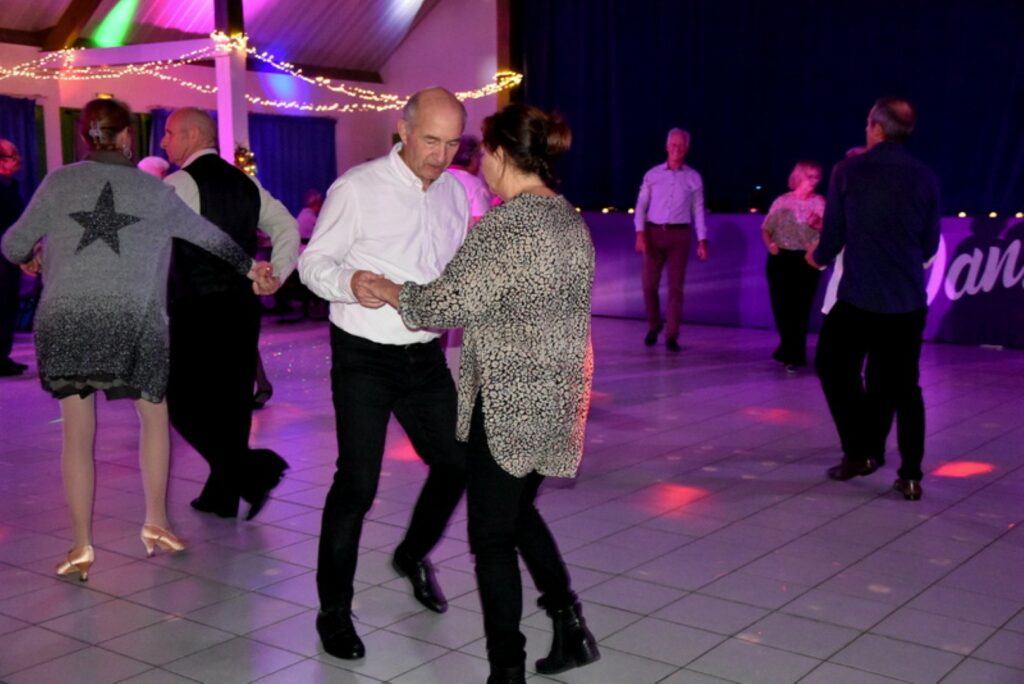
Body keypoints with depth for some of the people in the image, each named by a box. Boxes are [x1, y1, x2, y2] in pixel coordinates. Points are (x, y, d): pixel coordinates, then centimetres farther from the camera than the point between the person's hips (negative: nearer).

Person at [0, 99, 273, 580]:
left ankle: (81, 546, 10)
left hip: (65, 318, 1)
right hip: (134, 320, -1)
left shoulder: (59, 182, 8)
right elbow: (210, 237, 19)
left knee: (78, 432, 8)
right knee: (154, 417, 19)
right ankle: (156, 522, 19)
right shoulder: (154, 190, 8)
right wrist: (249, 267, 35)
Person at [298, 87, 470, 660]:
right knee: (357, 483, -5)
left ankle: (414, 556, 40)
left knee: (456, 464, 11)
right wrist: (348, 283, -27)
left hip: (426, 356, 6)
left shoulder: (456, 193, 7)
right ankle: (334, 609, 14)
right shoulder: (358, 188, -10)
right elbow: (314, 261, -6)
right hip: (365, 358, -6)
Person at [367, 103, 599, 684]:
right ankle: (571, 625, 25)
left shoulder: (506, 226, -19)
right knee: (519, 512, 25)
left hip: (510, 403, -9)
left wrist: (384, 289, -1)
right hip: (561, 394, 9)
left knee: (494, 537, 4)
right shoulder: (571, 220, 8)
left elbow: (445, 304, -19)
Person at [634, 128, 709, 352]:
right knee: (649, 284, 2)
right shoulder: (652, 175, 4)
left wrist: (702, 241, -1)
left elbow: (698, 211, 5)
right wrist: (640, 233, -9)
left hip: (679, 235, -1)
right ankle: (654, 325, 25)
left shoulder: (694, 178, 5)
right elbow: (641, 206, 3)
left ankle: (671, 336, 3)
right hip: (654, 233, 1)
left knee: (676, 287, -2)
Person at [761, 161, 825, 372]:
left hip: (806, 260, -2)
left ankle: (793, 355, 11)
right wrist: (770, 244, -9)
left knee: (800, 307, -2)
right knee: (781, 306, 5)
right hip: (781, 259, 2)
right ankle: (791, 350, 27)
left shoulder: (819, 202, 0)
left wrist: (818, 224, -29)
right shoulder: (782, 201, 5)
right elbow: (766, 229, 10)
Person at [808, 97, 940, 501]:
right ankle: (910, 475, 10)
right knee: (903, 386, 11)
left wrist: (818, 256, 20)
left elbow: (833, 236, -2)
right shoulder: (925, 178, 2)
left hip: (859, 297, -3)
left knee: (834, 366, 17)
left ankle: (861, 451, 14)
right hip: (909, 301, 3)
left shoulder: (847, 172, -5)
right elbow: (929, 247, 8)